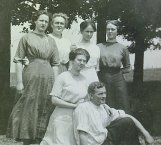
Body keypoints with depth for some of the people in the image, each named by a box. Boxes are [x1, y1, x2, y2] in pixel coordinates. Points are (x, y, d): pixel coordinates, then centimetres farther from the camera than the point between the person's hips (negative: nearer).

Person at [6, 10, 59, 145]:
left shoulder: (51, 40, 12)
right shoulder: (26, 38, 3)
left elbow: (55, 63, 11)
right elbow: (19, 60, -1)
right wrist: (19, 81, -9)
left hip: (47, 78, 4)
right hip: (31, 76, -3)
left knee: (45, 111, 6)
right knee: (28, 109, 0)